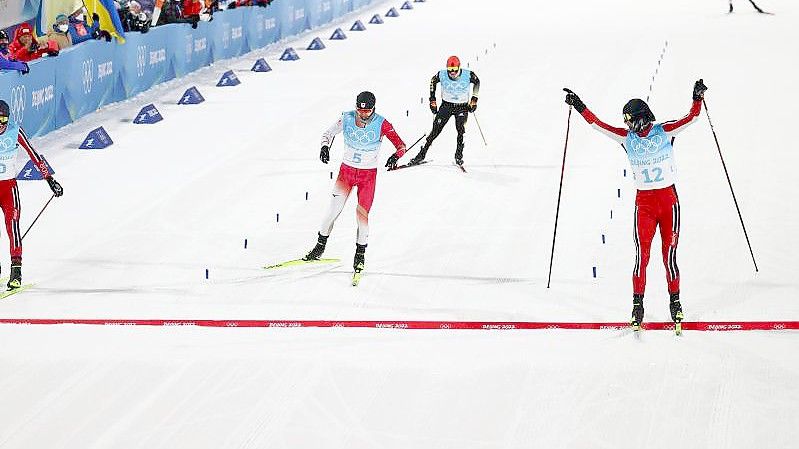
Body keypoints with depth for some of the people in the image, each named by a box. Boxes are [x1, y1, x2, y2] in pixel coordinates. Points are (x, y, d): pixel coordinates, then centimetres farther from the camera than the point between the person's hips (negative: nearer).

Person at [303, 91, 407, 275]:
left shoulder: (381, 124, -15)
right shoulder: (347, 118, -9)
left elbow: (401, 145, -15)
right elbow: (329, 133, 6)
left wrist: (395, 156, -36)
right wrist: (325, 146, -14)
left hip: (368, 175, -2)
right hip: (346, 170, 2)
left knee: (362, 213, -8)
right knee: (334, 210, -4)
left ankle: (360, 254, 11)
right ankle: (320, 247, 12)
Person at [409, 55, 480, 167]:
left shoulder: (468, 75, -18)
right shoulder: (442, 75, -15)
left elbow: (477, 82, 4)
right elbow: (433, 81, 7)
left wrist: (474, 99, -1)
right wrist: (432, 99, 5)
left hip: (462, 107, -1)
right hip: (446, 105, 1)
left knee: (461, 129, -20)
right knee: (436, 130, -8)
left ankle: (459, 156, -6)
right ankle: (422, 154, -2)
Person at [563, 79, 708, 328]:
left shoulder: (664, 131, -4)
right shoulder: (627, 137, 2)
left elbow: (690, 118, -13)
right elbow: (598, 124, 1)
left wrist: (698, 99, -29)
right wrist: (580, 107, -6)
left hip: (669, 199, -1)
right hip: (643, 202, 1)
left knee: (669, 252, 2)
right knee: (642, 253, -6)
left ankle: (675, 301, 14)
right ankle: (638, 304, 0)